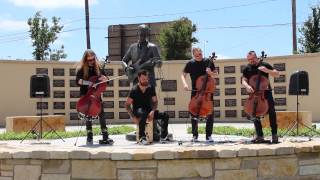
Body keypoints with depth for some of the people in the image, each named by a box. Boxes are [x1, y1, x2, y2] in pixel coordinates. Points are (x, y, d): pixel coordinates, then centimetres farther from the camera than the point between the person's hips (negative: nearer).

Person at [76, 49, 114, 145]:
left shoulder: (98, 68, 5)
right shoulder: (81, 69, -3)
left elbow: (106, 81, 11)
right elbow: (78, 80, -17)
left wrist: (104, 78, -13)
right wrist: (87, 83, -35)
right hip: (85, 95, -2)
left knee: (101, 114, -6)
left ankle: (105, 137, -5)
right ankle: (89, 137, 6)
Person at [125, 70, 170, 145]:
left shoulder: (151, 88, 0)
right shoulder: (134, 90, -12)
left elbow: (155, 101, 5)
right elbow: (127, 104, -12)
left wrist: (152, 111, -15)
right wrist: (133, 117, -23)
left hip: (149, 111, 5)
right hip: (137, 111, -5)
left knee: (165, 115, -14)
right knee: (143, 114, -40)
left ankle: (163, 136, -4)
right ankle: (142, 137, -34)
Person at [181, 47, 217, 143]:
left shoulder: (208, 62, 0)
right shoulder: (190, 64, 0)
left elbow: (215, 75, 7)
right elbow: (183, 75, 5)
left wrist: (210, 73, -15)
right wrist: (184, 83, -13)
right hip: (195, 92, 0)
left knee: (210, 113, -4)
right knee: (194, 113, 1)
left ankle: (208, 135, 4)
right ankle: (195, 135, 13)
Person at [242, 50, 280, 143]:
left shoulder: (264, 65, 3)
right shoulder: (247, 69, 9)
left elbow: (277, 74, 0)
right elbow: (244, 80, 3)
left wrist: (267, 70, -16)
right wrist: (247, 86, -20)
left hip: (266, 92, -2)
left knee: (271, 111, -15)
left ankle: (274, 134, -9)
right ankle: (260, 136, 6)